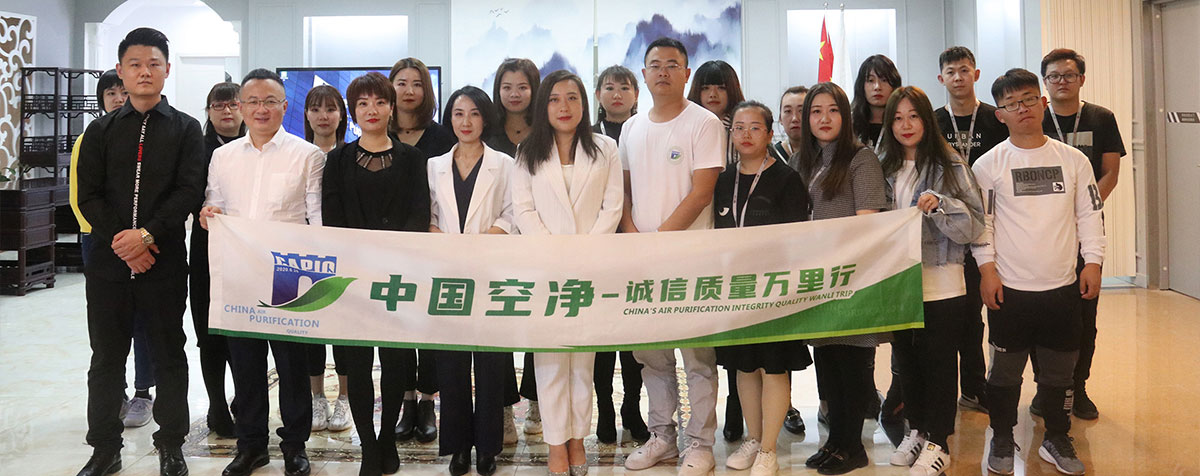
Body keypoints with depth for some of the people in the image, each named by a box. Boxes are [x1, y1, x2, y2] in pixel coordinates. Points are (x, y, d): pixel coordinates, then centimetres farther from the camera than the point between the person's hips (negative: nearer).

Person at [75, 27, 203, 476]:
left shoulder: (186, 130, 4)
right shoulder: (102, 130, 10)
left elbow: (188, 192, -7)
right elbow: (89, 196, 2)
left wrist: (146, 235, -17)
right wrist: (123, 243, -11)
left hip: (164, 262, -2)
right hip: (107, 260, 2)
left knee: (169, 357, 7)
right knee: (106, 358, 9)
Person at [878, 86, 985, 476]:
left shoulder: (949, 165, -5)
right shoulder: (884, 168, 9)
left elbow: (974, 225, -9)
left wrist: (938, 205, -23)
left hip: (941, 285, -4)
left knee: (938, 362, 3)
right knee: (906, 359, 14)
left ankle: (937, 442, 16)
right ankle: (916, 429, 31)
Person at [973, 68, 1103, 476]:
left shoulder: (1073, 159, 5)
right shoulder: (988, 164, -1)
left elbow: (1089, 214, 9)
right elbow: (980, 220, 0)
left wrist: (1093, 262, 2)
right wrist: (987, 267, -6)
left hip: (1063, 286, 2)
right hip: (1009, 288, -2)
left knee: (1059, 369, 11)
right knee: (1005, 369, 7)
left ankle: (1057, 439, 29)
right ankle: (1002, 441, 23)